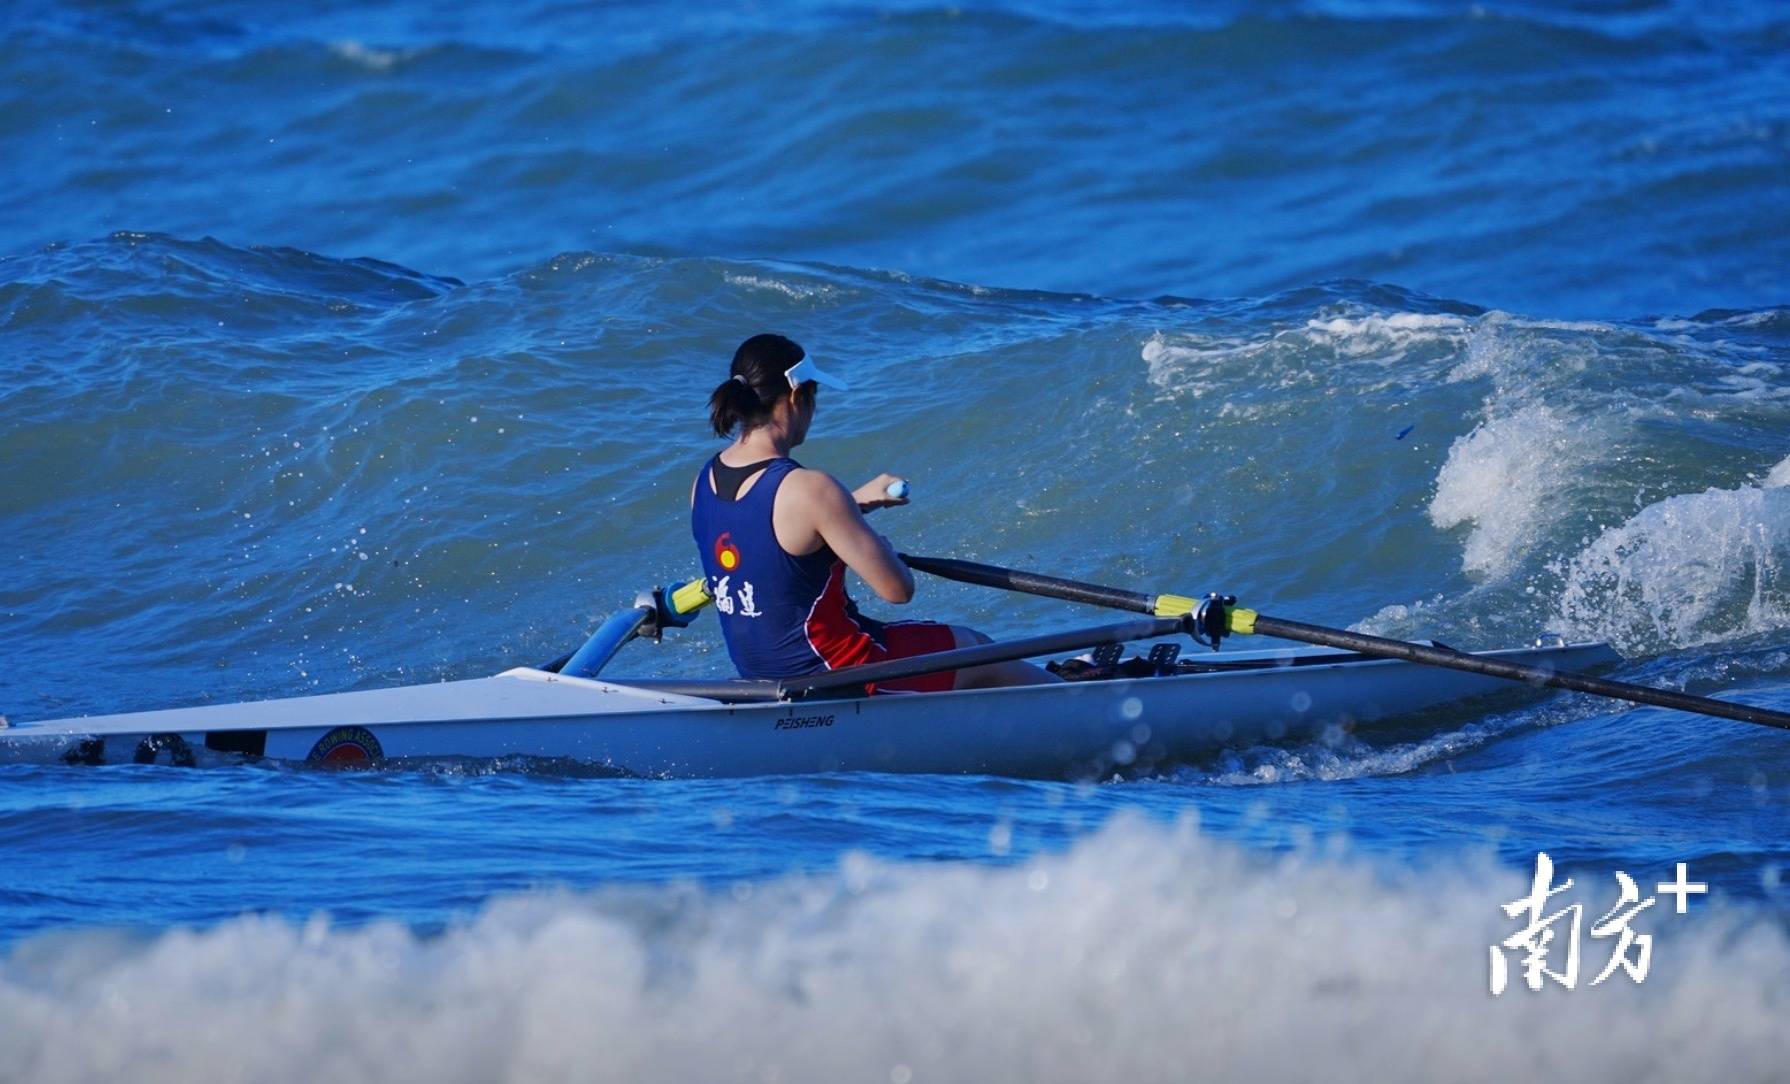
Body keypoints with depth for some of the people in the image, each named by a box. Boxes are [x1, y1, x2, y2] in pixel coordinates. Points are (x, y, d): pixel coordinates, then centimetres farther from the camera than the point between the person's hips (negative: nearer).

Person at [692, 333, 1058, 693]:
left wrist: (852, 502, 18)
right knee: (978, 651, 17)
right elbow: (897, 590, -21)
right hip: (826, 675, -8)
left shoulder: (705, 481, -2)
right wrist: (882, 549, 1)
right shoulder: (809, 489, -27)